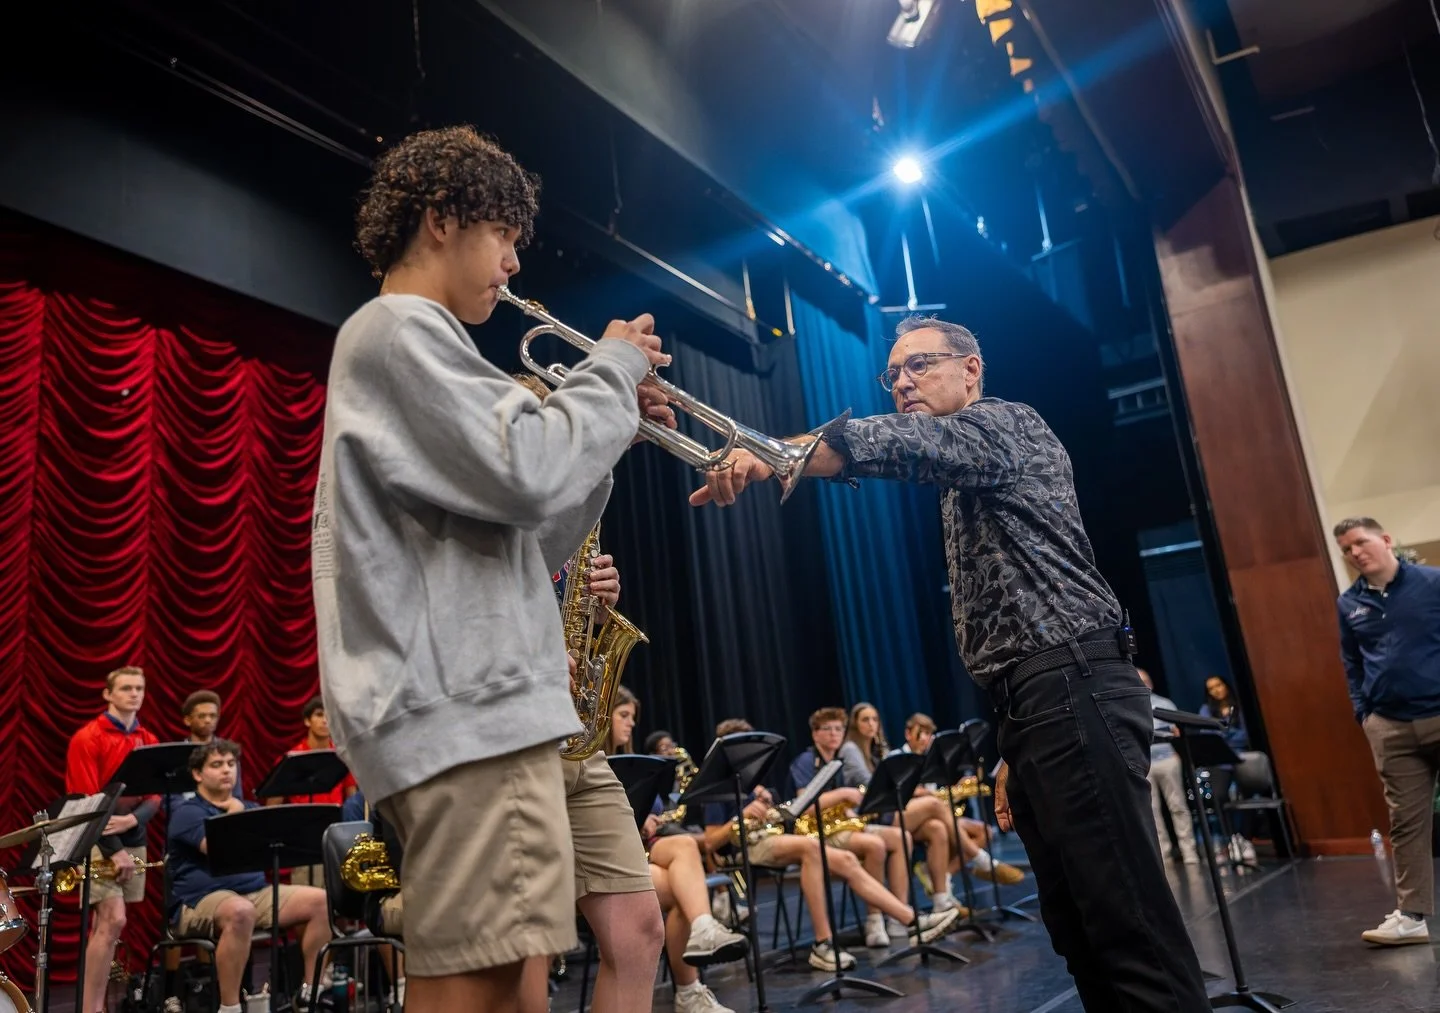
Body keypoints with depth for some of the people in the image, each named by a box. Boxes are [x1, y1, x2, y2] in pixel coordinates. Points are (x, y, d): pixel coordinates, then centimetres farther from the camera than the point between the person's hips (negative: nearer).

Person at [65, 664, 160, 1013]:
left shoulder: (149, 741, 10)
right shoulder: (88, 739, -8)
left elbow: (156, 795, 7)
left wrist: (131, 819, -15)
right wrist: (113, 849, -17)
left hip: (134, 840, 6)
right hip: (99, 840, -6)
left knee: (106, 924, 10)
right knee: (113, 921, -12)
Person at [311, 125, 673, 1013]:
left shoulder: (401, 347, 27)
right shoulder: (400, 329, -4)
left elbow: (525, 548, 24)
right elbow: (528, 475, -20)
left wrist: (614, 430, 16)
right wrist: (613, 371, -3)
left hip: (473, 704, 11)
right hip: (465, 708, -11)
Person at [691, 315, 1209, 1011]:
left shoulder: (1004, 423, 1)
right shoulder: (961, 487, 27)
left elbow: (895, 443, -22)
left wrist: (769, 457, -32)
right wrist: (1013, 754, 21)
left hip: (1072, 685, -10)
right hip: (1032, 702, 10)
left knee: (1130, 921, -9)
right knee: (1080, 932, 11)